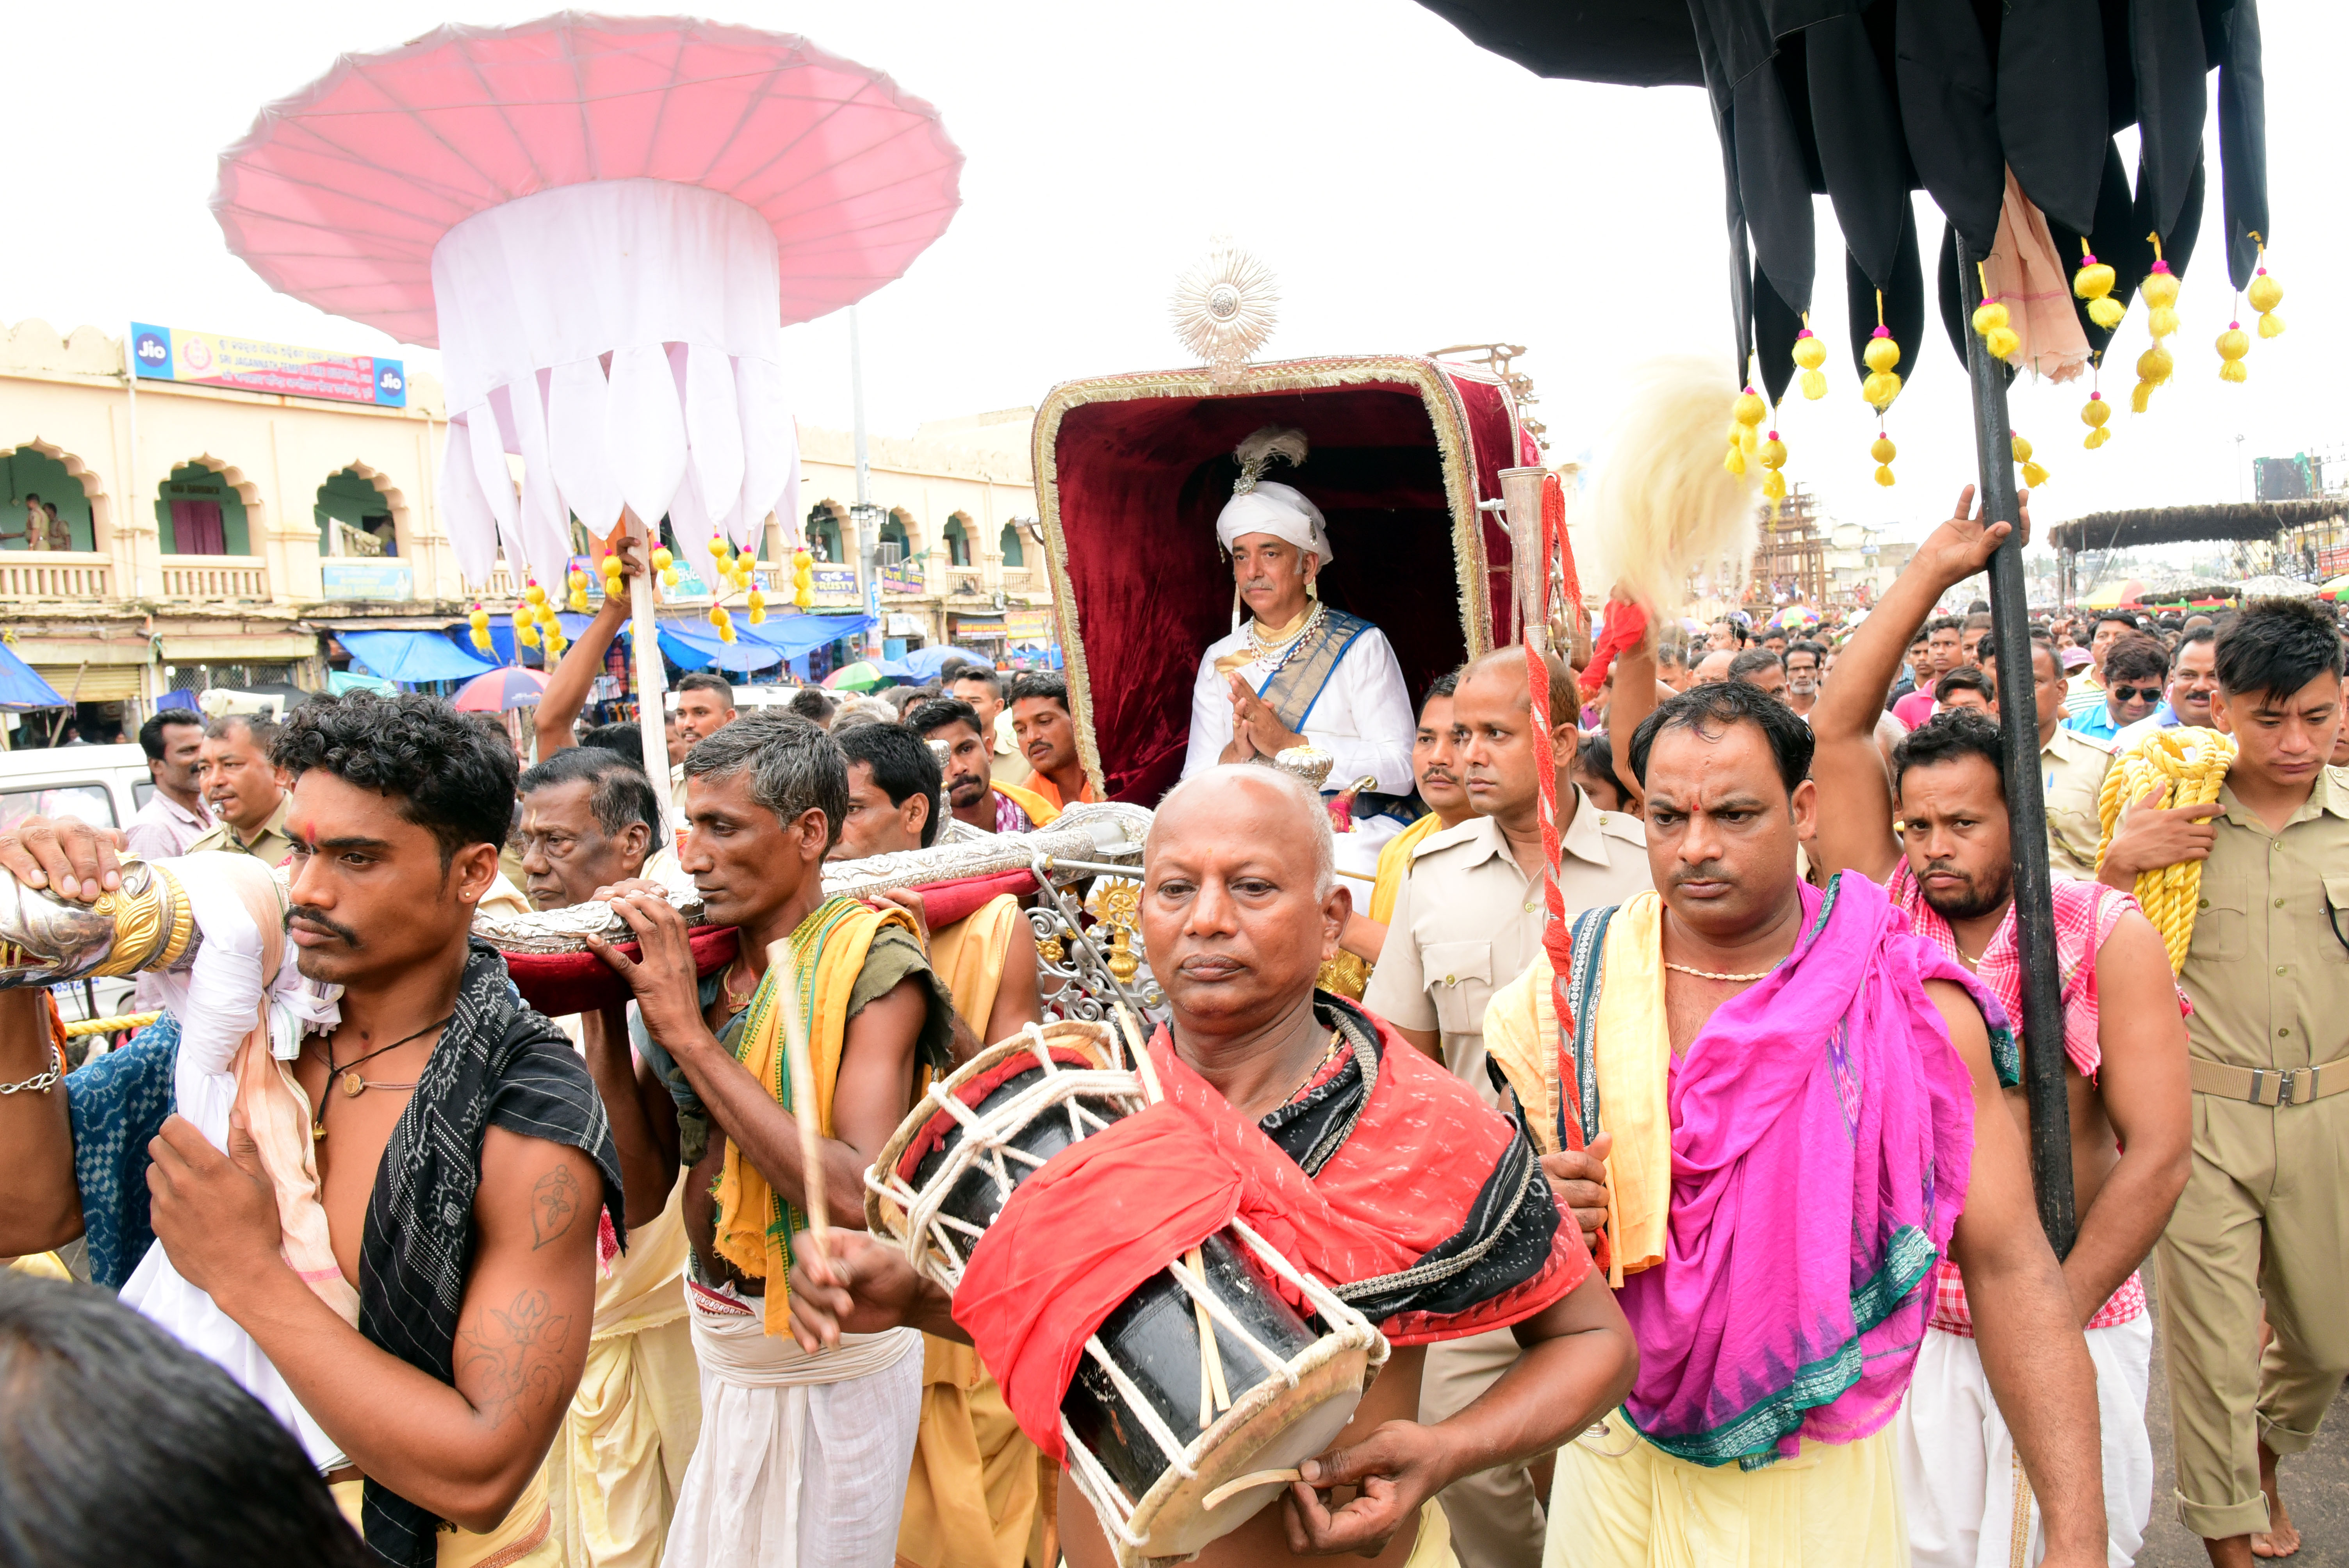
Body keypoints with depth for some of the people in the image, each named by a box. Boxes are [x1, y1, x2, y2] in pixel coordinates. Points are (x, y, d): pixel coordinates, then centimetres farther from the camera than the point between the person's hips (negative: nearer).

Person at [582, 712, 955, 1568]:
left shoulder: (871, 966, -19)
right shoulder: (705, 958, -1)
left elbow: (858, 1197, -32)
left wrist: (689, 1033, -28)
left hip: (830, 1363, -6)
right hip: (721, 1349, 6)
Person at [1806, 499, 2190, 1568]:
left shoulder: (2106, 938, -7)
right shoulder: (1883, 913, -2)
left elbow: (2159, 1151, -10)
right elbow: (1838, 730, -7)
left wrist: (2055, 1314, -14)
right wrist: (1931, 572, -4)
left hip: (2073, 1320, -1)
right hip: (1909, 1316, 2)